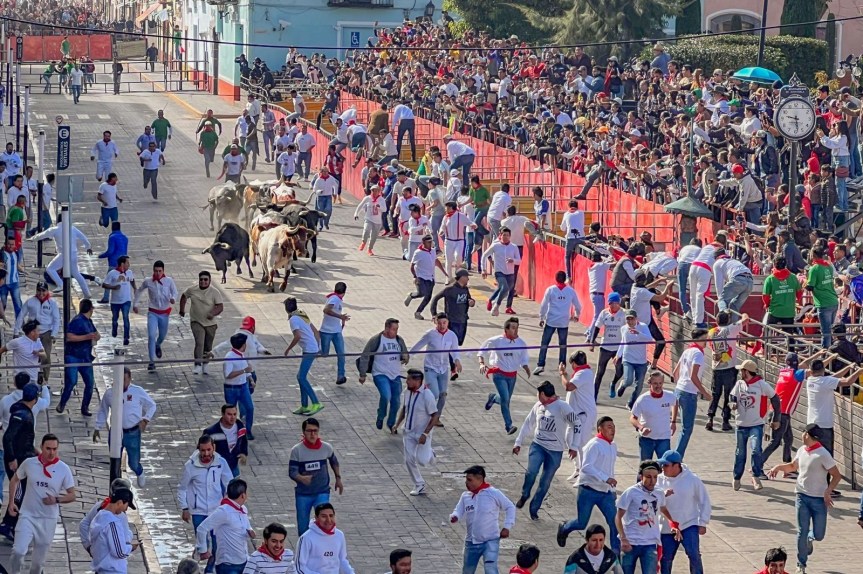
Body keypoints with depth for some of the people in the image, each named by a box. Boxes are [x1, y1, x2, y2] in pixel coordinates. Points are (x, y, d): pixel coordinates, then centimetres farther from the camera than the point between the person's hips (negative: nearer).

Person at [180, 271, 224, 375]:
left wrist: (213, 313, -33)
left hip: (210, 323, 1)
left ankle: (205, 365, 32)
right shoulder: (192, 290, -3)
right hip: (196, 322, -1)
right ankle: (198, 365, -25)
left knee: (208, 346, 13)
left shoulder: (215, 292, -10)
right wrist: (182, 309, 15)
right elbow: (184, 296, 17)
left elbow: (220, 307, -15)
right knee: (199, 343, -20)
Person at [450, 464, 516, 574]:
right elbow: (459, 511, 4)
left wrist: (507, 527, -8)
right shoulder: (465, 496, 3)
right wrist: (454, 516, -20)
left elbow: (510, 507, -1)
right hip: (471, 541, 5)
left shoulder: (494, 493, -9)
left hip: (490, 540, -5)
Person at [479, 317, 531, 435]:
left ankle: (493, 398, 45)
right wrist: (482, 364, -16)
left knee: (506, 400, 11)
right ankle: (509, 425, -9)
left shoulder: (521, 343, -2)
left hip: (512, 375, 4)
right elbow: (482, 351, 0)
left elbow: (524, 359, 8)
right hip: (499, 374, -4)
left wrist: (527, 369, -12)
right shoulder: (496, 341, -11)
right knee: (505, 399, -17)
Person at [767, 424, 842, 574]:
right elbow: (793, 466, 25)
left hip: (819, 499, -4)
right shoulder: (801, 451, 5)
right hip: (802, 496, 4)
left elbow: (836, 476, -13)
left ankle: (810, 538, 37)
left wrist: (828, 492, -23)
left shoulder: (823, 454, -15)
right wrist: (779, 467, 8)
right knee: (802, 532, 0)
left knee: (818, 535, 1)